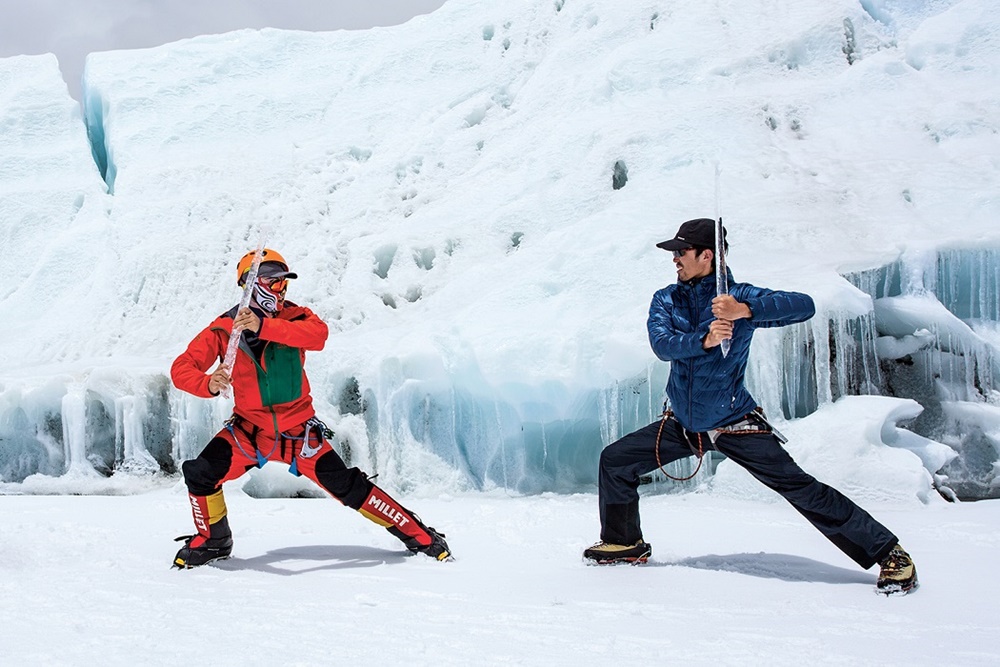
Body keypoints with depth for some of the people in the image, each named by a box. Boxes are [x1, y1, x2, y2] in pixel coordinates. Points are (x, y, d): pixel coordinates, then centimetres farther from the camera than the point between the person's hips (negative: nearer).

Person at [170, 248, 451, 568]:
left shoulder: (294, 316, -7)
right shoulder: (223, 329, -6)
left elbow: (318, 333, -30)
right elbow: (182, 368, -12)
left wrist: (263, 327, -41)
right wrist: (208, 384, -35)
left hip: (298, 430, -1)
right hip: (249, 430, 1)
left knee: (348, 487, -6)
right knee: (200, 475, -18)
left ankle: (419, 535, 8)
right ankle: (213, 541, 10)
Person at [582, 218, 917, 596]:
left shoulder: (740, 296, -13)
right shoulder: (666, 300, 0)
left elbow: (804, 306, -25)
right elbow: (661, 344, -18)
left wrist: (745, 310, -38)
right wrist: (704, 340, -36)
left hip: (734, 424, -5)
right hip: (682, 424, 5)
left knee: (800, 489, -13)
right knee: (614, 461, 4)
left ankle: (888, 554, -3)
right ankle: (624, 542, 26)